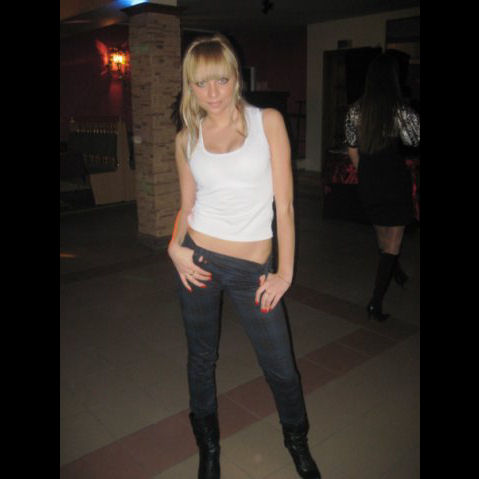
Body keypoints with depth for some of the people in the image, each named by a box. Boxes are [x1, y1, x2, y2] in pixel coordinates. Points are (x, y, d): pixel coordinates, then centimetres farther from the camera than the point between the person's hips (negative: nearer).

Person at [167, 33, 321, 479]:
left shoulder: (267, 121, -3)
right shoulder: (187, 138, 4)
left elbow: (283, 203, -6)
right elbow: (187, 205, 11)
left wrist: (284, 273, -8)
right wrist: (175, 245, -9)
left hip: (253, 268, -1)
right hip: (199, 260, 2)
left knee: (280, 367, 8)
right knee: (202, 358, 16)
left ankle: (297, 442, 40)